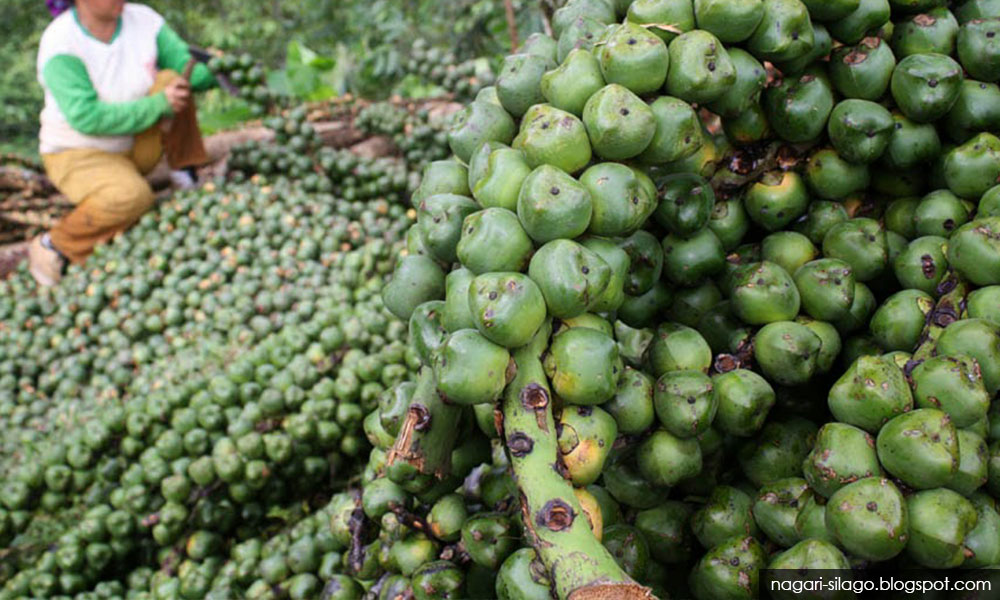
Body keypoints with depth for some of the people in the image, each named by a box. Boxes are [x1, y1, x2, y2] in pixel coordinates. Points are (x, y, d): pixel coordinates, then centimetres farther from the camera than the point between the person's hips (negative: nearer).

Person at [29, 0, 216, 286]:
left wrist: (214, 70, -29)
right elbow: (86, 117, -27)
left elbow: (187, 66, -5)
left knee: (172, 80, -17)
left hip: (135, 145, 5)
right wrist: (158, 105, -31)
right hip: (79, 154, -5)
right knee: (130, 196, -36)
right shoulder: (60, 43, -21)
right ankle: (53, 245, -11)